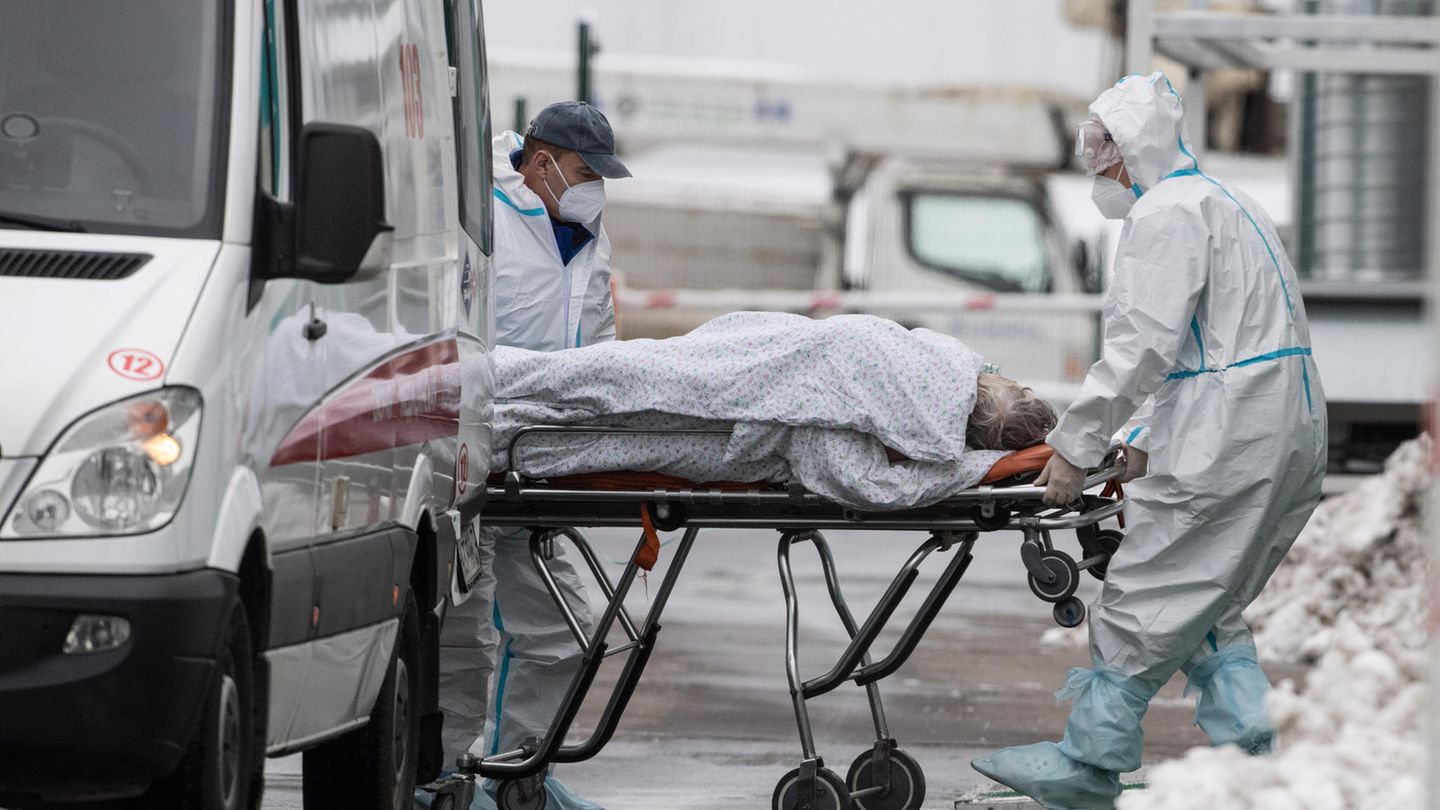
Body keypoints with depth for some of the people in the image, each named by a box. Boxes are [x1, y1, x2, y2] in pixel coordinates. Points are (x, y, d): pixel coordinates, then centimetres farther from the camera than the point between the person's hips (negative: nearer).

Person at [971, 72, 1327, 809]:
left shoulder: (1166, 214, -10)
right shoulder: (1221, 203, 23)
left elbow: (1142, 346, -18)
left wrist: (1076, 446, -13)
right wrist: (1144, 440, 21)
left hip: (1227, 438, -10)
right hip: (1290, 436, 10)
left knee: (1146, 598, -4)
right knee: (1206, 605, 16)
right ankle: (1247, 749, 11)